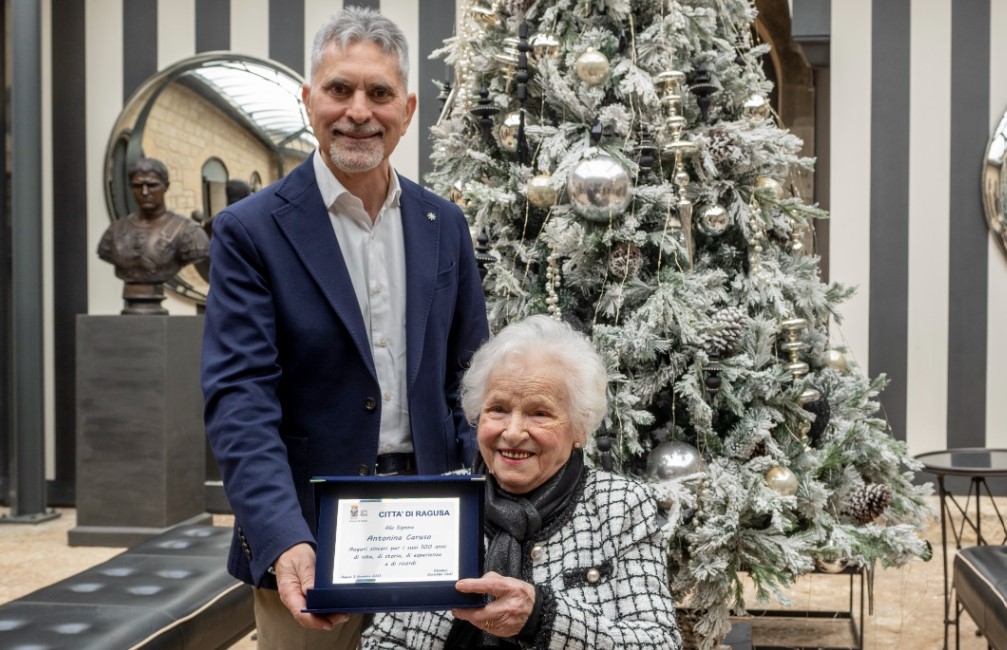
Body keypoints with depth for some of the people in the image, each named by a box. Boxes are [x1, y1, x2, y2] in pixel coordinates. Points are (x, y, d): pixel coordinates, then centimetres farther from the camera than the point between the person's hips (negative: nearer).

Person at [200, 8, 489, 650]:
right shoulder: (250, 231, -7)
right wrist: (284, 540, -27)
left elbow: (467, 376, 10)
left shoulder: (445, 225, 6)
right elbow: (239, 398, -14)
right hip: (308, 537, -3)